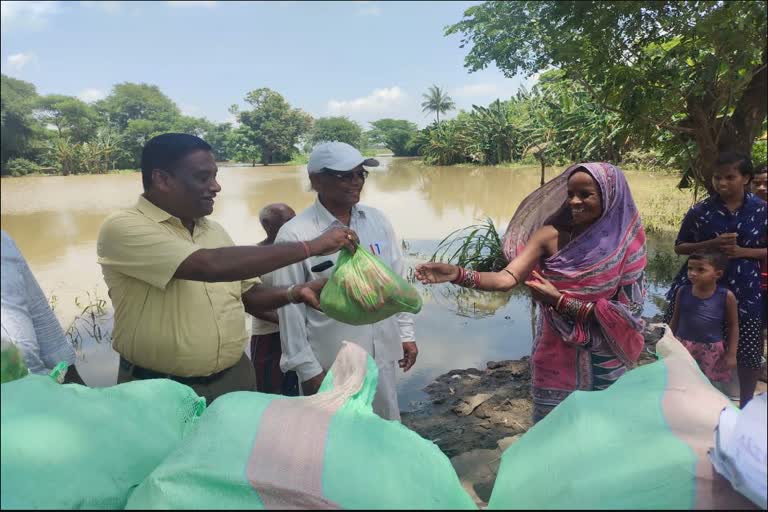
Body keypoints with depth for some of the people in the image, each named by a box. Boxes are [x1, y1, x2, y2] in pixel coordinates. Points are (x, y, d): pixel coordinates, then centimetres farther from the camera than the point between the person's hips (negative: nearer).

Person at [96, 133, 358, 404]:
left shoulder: (214, 230, 6)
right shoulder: (123, 227, -16)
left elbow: (246, 294, 13)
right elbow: (210, 266, -28)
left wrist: (295, 293, -8)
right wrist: (310, 247, -25)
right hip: (162, 391, -5)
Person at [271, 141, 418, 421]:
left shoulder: (378, 221, 1)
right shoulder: (295, 235, -13)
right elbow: (291, 308, -10)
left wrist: (406, 333, 9)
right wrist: (307, 368, -8)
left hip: (381, 355, 5)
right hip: (331, 365, -4)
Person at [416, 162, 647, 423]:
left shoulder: (627, 245, -10)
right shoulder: (551, 236, -9)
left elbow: (626, 313, -13)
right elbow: (507, 278, -21)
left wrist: (560, 301, -20)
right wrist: (457, 274, -38)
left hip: (604, 364, 0)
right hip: (556, 357, 1)